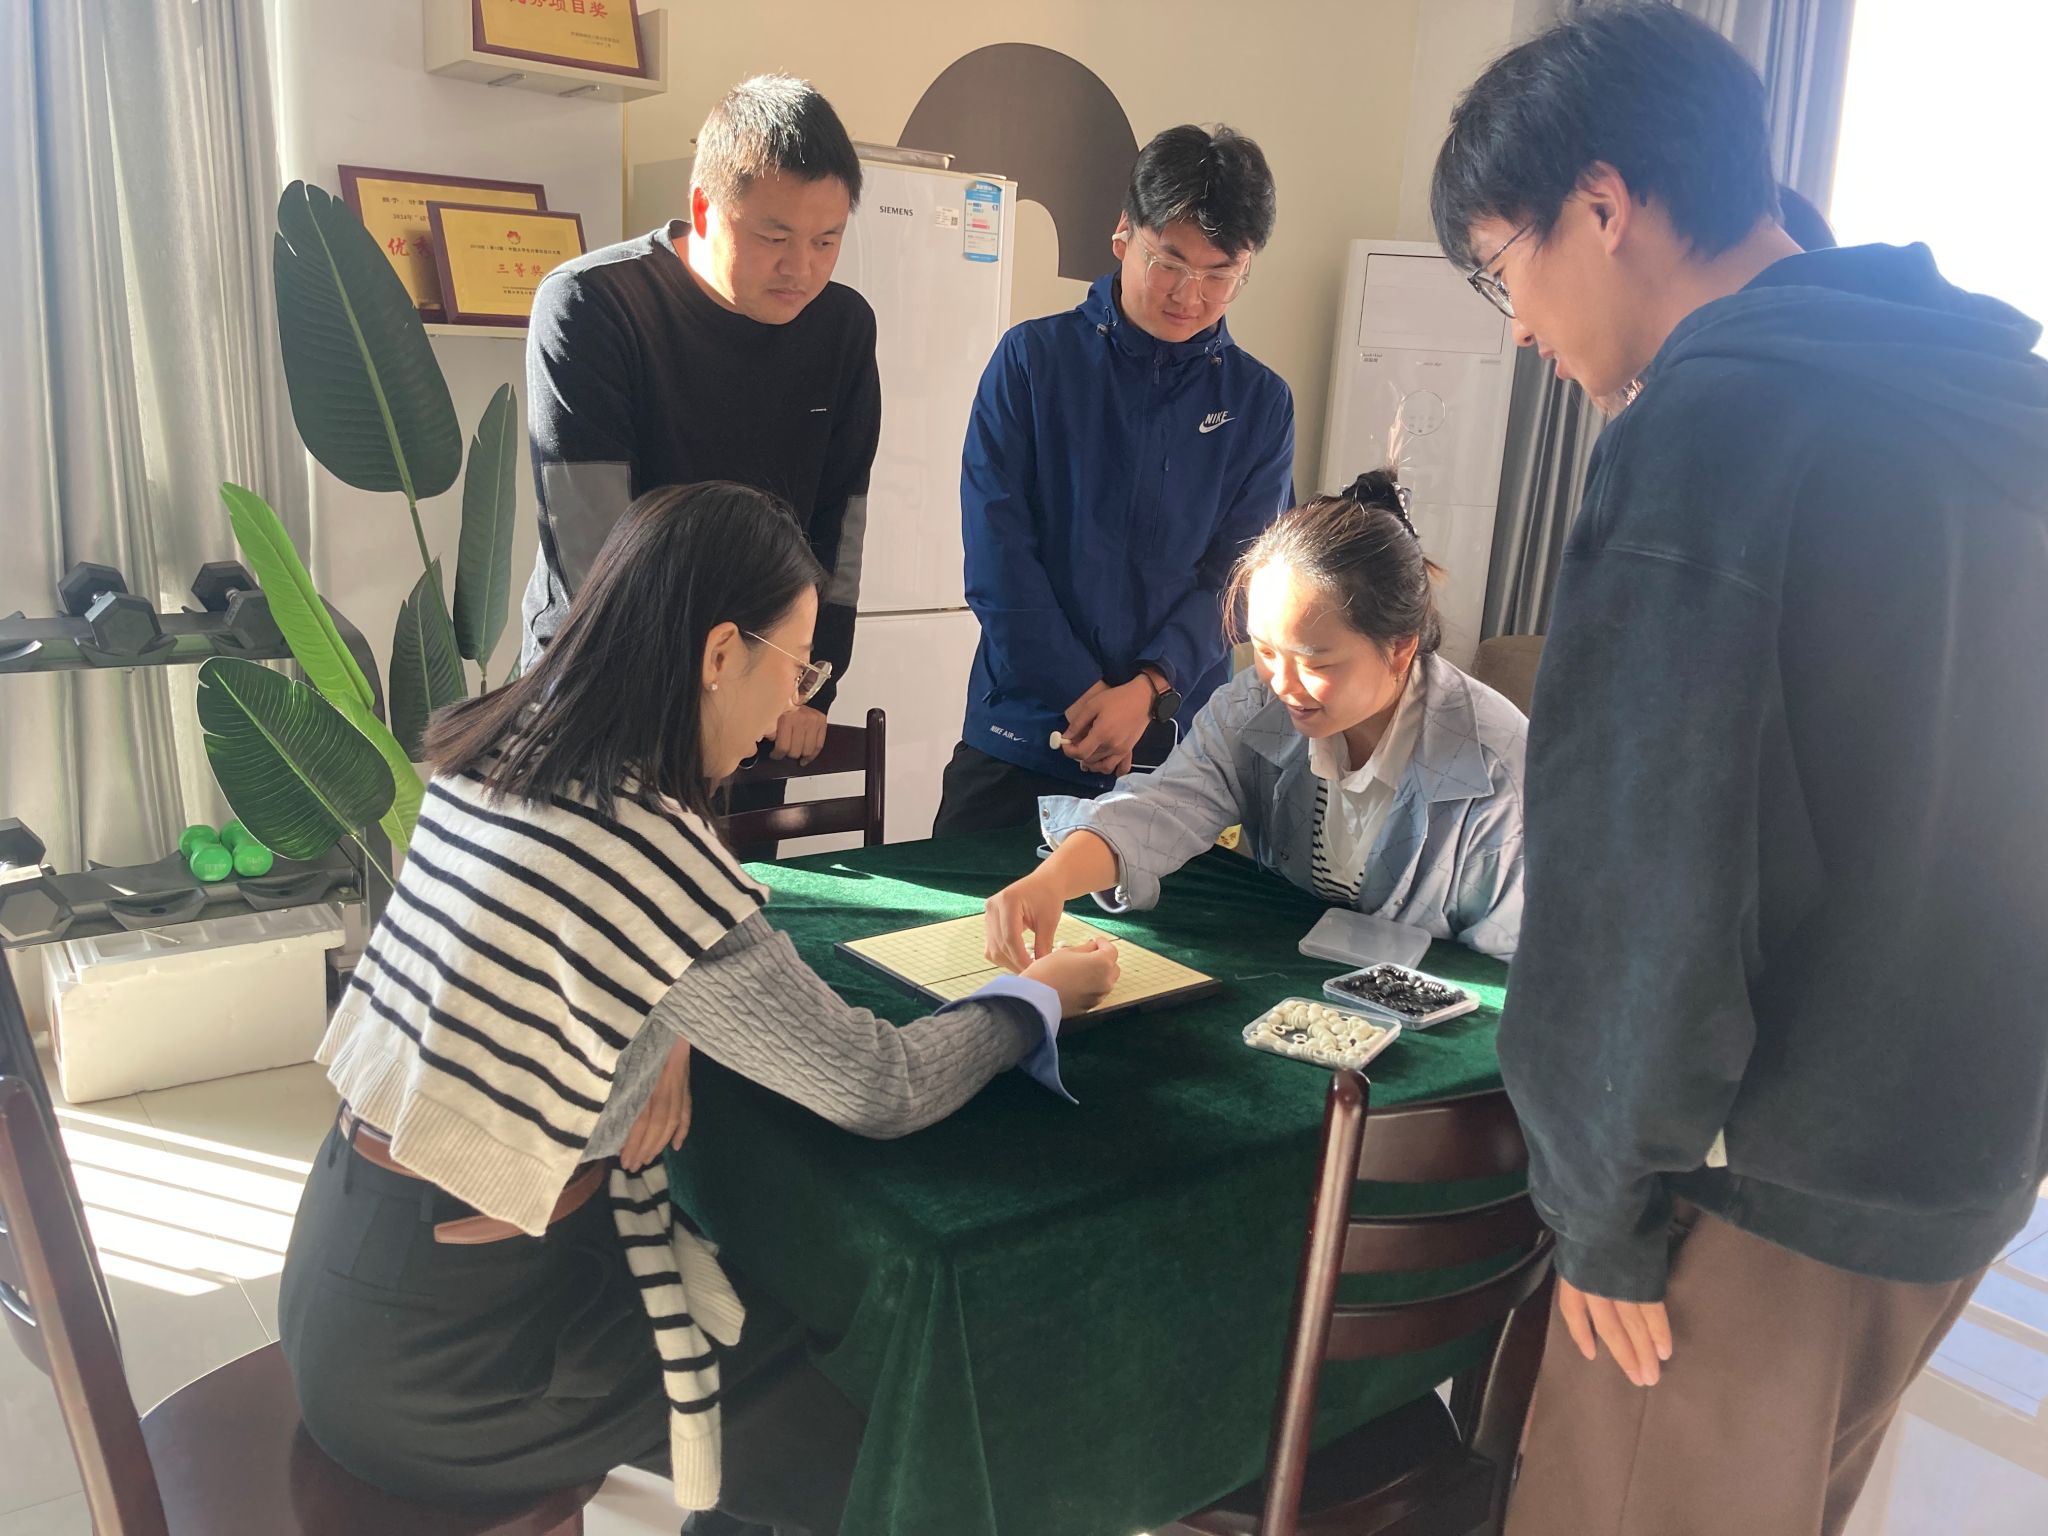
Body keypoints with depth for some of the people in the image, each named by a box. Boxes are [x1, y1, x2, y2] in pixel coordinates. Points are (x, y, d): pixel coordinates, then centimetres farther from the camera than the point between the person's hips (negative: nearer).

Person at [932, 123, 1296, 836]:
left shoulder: (1259, 402, 2)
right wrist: (1085, 694, -12)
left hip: (1174, 746, 1)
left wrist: (1148, 689, -17)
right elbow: (997, 554, -8)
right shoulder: (1035, 357, -2)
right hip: (1022, 732, -1)